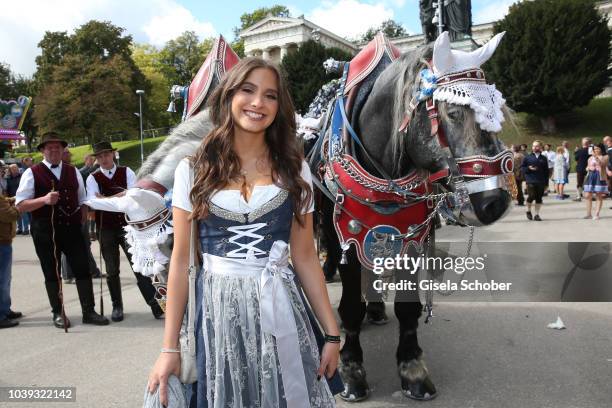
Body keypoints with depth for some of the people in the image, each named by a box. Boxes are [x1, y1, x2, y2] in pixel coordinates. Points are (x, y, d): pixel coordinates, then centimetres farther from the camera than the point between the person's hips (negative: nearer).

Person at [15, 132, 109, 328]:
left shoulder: (73, 172, 10)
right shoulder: (32, 173, -3)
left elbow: (82, 200, 19)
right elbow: (21, 205, -7)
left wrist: (83, 218, 5)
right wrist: (44, 199, -22)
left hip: (72, 228, 3)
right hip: (45, 231, -3)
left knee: (82, 269, 2)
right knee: (52, 274, 8)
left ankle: (89, 311, 11)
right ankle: (58, 314, 20)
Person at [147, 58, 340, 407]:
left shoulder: (294, 169, 2)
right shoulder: (193, 170, 0)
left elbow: (305, 257, 4)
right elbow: (181, 259, 0)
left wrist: (332, 333, 1)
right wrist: (170, 347, -1)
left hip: (280, 311, 1)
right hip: (218, 312, 0)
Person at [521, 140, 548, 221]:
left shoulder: (543, 158, 12)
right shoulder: (528, 157, 5)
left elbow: (546, 171, 12)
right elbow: (522, 167, 6)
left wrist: (546, 182, 6)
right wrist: (528, 168, -13)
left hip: (541, 182, 3)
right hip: (531, 181, -3)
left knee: (539, 198, 3)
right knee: (531, 196, -12)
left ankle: (536, 214, 11)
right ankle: (528, 211, 14)